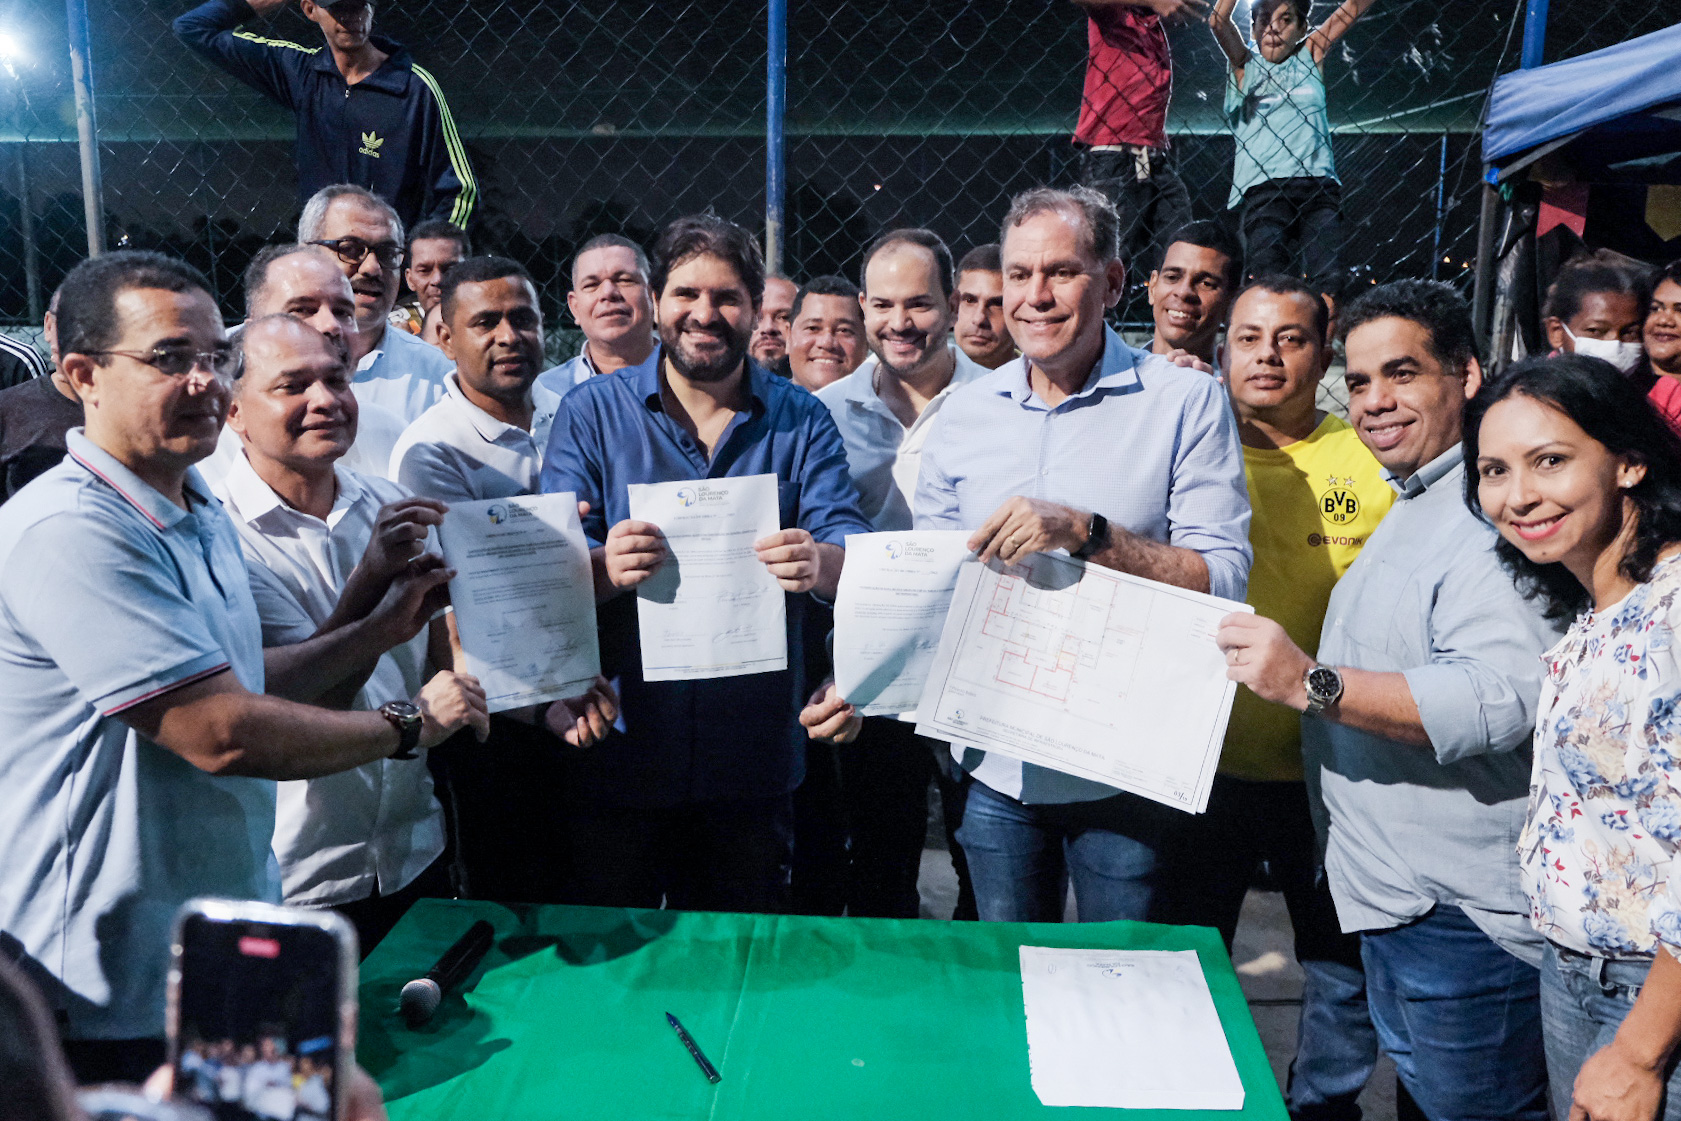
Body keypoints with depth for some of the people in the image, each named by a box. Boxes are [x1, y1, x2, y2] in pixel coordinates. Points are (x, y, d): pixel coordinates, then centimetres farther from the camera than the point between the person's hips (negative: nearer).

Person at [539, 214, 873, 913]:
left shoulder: (802, 421, 4)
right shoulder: (590, 412, 1)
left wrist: (819, 562, -31)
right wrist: (606, 568, -30)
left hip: (754, 758, 1)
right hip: (616, 750, -1)